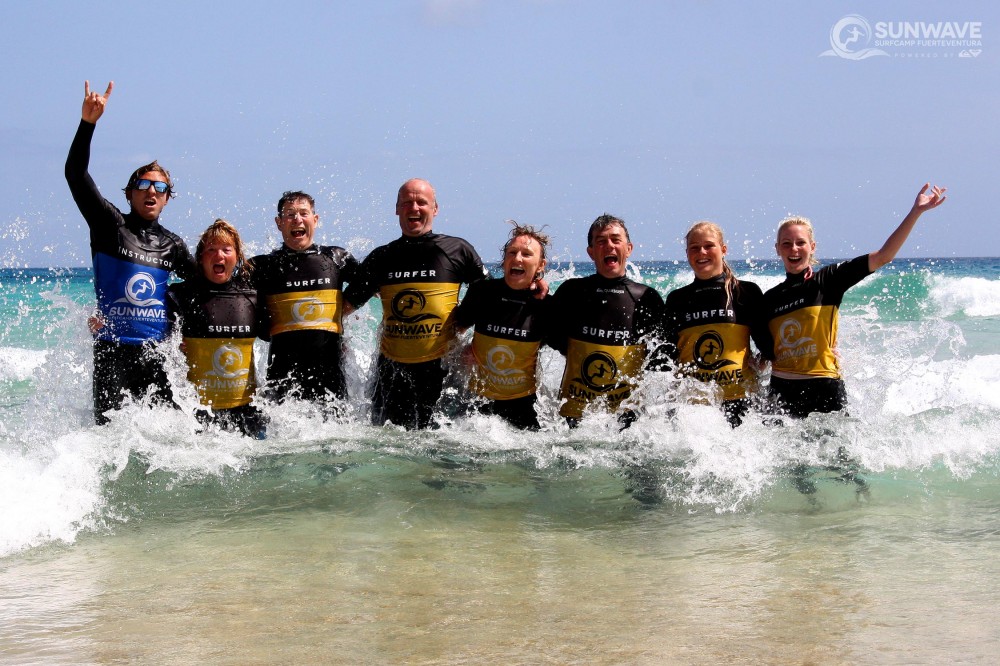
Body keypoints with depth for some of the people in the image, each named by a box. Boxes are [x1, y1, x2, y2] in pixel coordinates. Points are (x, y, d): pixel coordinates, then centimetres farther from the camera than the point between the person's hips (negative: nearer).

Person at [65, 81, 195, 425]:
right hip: (112, 347, -3)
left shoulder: (172, 245, 14)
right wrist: (88, 122, -18)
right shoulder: (110, 225, 4)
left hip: (156, 350, 3)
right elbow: (75, 174, -7)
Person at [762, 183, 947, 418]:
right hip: (782, 391, 3)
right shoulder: (769, 299, 10)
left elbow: (882, 257, -6)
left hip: (825, 390, -3)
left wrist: (915, 212, -12)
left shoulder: (828, 280, 1)